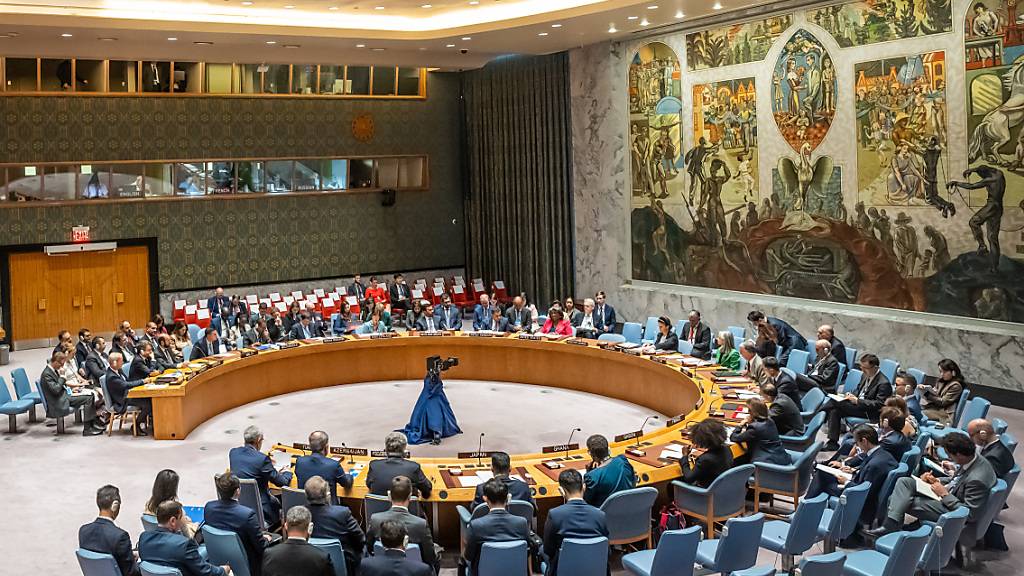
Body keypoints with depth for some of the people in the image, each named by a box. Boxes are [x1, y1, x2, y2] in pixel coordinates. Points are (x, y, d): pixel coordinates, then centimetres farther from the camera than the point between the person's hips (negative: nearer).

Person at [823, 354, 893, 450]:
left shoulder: (884, 384, -16)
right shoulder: (865, 376, 9)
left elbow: (879, 404, -20)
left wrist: (857, 401, -23)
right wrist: (851, 395, 1)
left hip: (868, 412, -8)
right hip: (858, 406, 8)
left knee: (835, 402, -23)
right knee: (835, 411, -18)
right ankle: (833, 442, -16)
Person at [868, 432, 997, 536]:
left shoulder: (977, 480, -33)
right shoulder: (973, 458, -6)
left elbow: (970, 514, -26)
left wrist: (945, 494, -21)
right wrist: (937, 481, -1)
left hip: (950, 508, -10)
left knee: (905, 502, -12)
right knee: (904, 481, -4)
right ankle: (890, 524, -10)